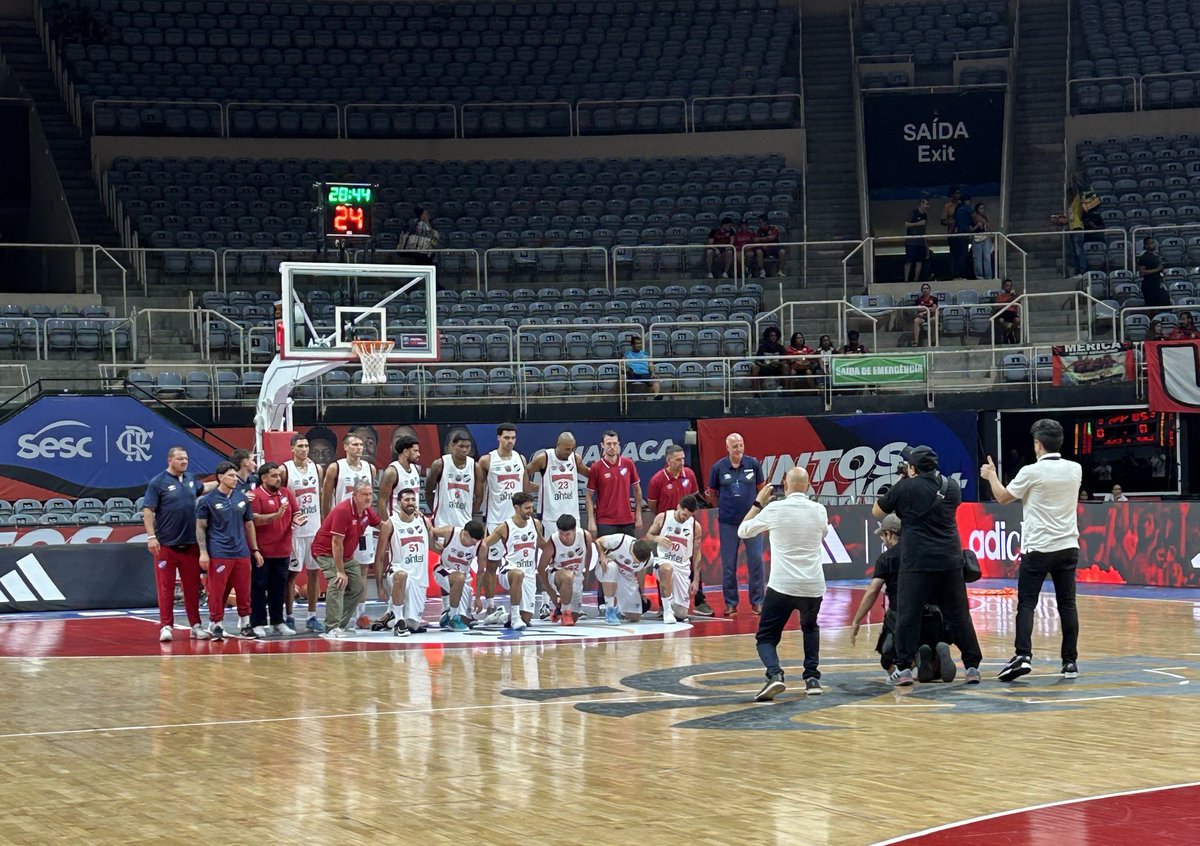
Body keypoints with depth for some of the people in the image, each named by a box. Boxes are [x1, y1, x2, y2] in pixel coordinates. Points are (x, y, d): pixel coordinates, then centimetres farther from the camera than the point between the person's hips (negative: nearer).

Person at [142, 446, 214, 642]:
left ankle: (195, 626, 15)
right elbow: (147, 511, -9)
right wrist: (151, 536, -15)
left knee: (192, 587, 8)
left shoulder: (191, 479, 10)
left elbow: (203, 488, 33)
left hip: (190, 544, 5)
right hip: (166, 545, -5)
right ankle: (166, 627, 4)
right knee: (166, 587, -1)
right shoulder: (158, 483, -6)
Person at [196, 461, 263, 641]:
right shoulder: (208, 500, -2)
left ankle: (245, 625, 16)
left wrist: (255, 550, 15)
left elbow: (249, 525, 17)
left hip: (242, 553, 4)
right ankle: (215, 626, 5)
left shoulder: (242, 498, 11)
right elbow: (201, 527, -1)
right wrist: (203, 552, -9)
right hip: (219, 554, -4)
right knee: (217, 592, -4)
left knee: (244, 592, 6)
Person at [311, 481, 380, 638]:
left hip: (346, 555, 9)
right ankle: (332, 629, -30)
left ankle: (342, 626, 17)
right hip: (327, 552, -9)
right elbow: (336, 543, -27)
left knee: (357, 588, 8)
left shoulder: (368, 511, -2)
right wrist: (340, 571, -26)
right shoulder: (343, 511, -27)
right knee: (337, 584, -26)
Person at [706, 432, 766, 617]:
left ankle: (757, 602, 9)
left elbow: (761, 488, 9)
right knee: (728, 564, 3)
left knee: (756, 560, -2)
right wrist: (710, 496, -6)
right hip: (728, 522, 0)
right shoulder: (718, 468, -2)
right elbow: (713, 494, 11)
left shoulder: (753, 464, 0)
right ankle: (730, 603, 13)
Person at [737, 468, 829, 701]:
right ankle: (812, 678, 16)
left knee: (766, 637, 7)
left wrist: (758, 503, 21)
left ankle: (775, 674, -20)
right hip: (813, 586, 3)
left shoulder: (775, 509, -6)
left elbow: (743, 531, 10)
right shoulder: (819, 510, 3)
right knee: (810, 629, 30)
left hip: (782, 586, -3)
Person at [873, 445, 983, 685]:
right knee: (959, 615, 8)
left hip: (917, 562, -4)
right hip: (950, 560, 4)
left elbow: (877, 512, 10)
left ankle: (904, 668, -1)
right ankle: (972, 666, 9)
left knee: (908, 615, 2)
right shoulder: (951, 486, 9)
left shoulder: (904, 488, -3)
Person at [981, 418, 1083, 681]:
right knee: (1067, 604, 7)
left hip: (1038, 549, -4)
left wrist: (991, 475, 22)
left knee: (1026, 603, -1)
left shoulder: (1031, 472, -10)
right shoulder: (1075, 470, 3)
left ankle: (1023, 655, -15)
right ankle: (1070, 662, 6)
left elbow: (1003, 497, 4)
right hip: (1068, 548, 4)